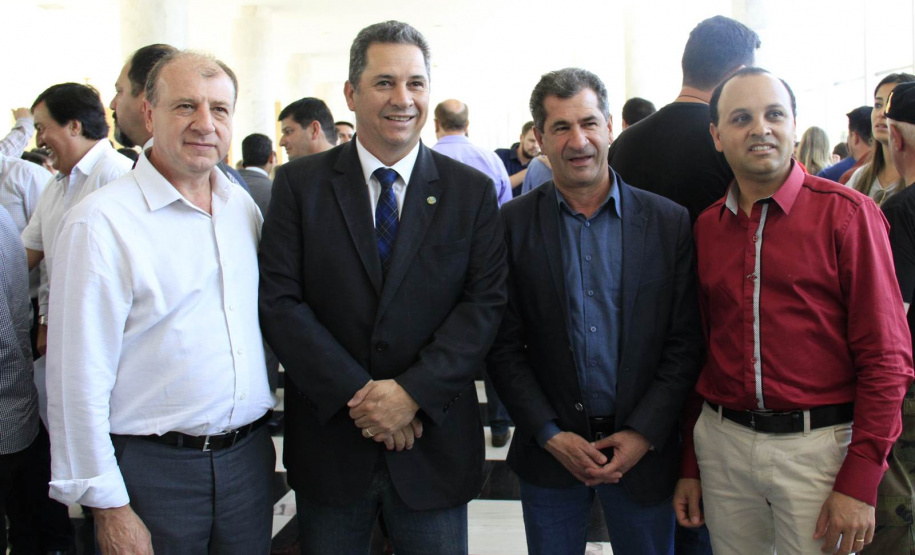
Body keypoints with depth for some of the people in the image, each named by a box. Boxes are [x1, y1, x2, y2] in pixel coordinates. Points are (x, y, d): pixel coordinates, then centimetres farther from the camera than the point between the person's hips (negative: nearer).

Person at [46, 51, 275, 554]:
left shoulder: (244, 206, 6)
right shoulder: (102, 223, -13)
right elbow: (79, 380, -13)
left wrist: (265, 429, 14)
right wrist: (108, 506, -12)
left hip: (249, 456, 5)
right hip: (155, 468, -5)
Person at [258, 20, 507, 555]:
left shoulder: (472, 191, 2)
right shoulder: (300, 183, -1)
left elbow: (486, 303, -4)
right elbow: (278, 301, -7)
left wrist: (414, 391, -16)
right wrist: (357, 393, -15)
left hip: (435, 444, 0)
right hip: (328, 439, 0)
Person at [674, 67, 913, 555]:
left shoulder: (846, 213, -6)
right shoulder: (705, 228, 7)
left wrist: (859, 483, -13)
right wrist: (690, 466, 10)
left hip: (818, 443, -4)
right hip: (723, 442, 4)